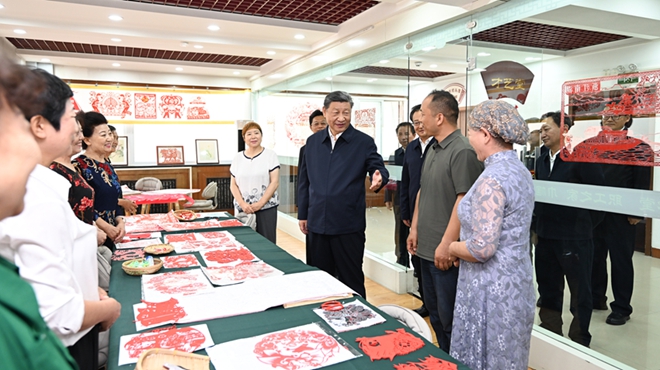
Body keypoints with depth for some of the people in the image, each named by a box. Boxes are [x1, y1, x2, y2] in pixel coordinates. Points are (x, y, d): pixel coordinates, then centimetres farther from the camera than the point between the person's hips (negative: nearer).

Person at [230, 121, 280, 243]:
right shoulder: (238, 157, 9)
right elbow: (233, 185, 9)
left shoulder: (270, 155, 2)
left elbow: (275, 182, -4)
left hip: (266, 208, -2)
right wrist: (242, 204, -8)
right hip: (243, 209, 2)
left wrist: (260, 204, -12)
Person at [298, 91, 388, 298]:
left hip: (349, 225, -4)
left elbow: (379, 168, -5)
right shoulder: (313, 142, 8)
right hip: (317, 224, 4)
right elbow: (304, 180, 13)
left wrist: (379, 177, -30)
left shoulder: (363, 142, -3)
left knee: (351, 280, 8)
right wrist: (303, 214, 12)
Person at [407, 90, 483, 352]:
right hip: (426, 248, 9)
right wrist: (415, 228, 14)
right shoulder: (433, 150, 11)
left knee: (449, 318, 4)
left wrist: (447, 244, -22)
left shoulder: (462, 151, -17)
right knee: (434, 311, 20)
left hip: (446, 252, -9)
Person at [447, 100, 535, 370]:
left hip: (492, 287, -9)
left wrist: (451, 248, -9)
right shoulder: (520, 170, 6)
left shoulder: (492, 179, -23)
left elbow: (482, 249, -27)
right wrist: (462, 246, 11)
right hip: (516, 279, 9)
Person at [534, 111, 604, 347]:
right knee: (548, 288, 16)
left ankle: (579, 340, 24)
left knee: (580, 290, 9)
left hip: (574, 238, -7)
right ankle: (550, 333, 32)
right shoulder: (542, 160, 11)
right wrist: (537, 225, 8)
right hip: (546, 236, 7)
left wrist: (586, 225, -7)